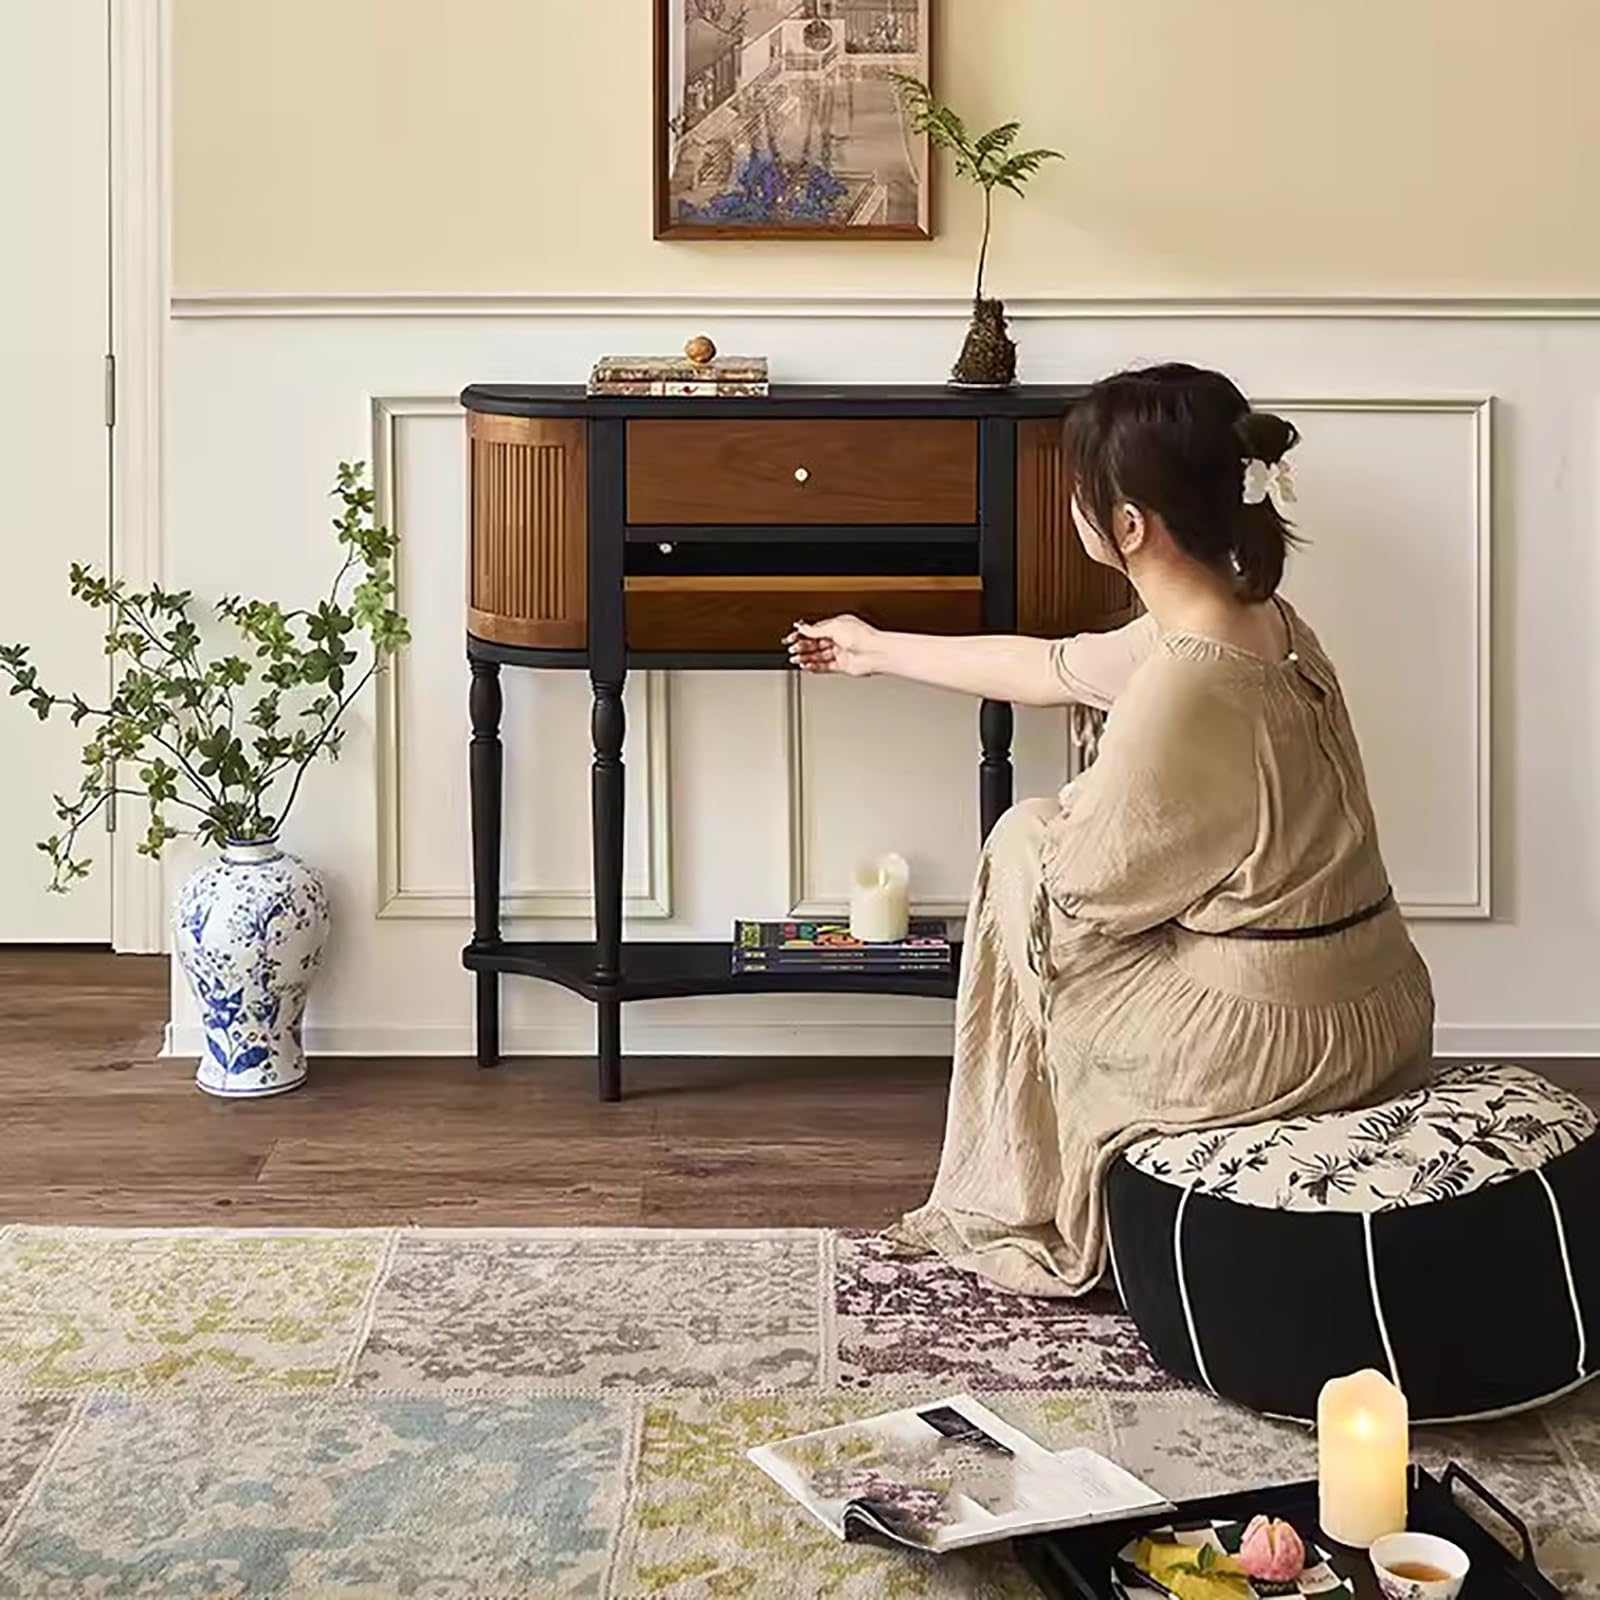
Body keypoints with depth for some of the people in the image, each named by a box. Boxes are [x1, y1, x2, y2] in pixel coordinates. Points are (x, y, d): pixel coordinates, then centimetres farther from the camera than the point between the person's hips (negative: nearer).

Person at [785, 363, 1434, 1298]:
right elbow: (1047, 669, 18)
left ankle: (1025, 1217, 23)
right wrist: (880, 652, 30)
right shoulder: (1257, 618, 4)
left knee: (1024, 852, 11)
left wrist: (1051, 826, 11)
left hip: (1274, 1045, -8)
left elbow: (1083, 888, -12)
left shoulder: (1183, 691, -25)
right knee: (1048, 841, 25)